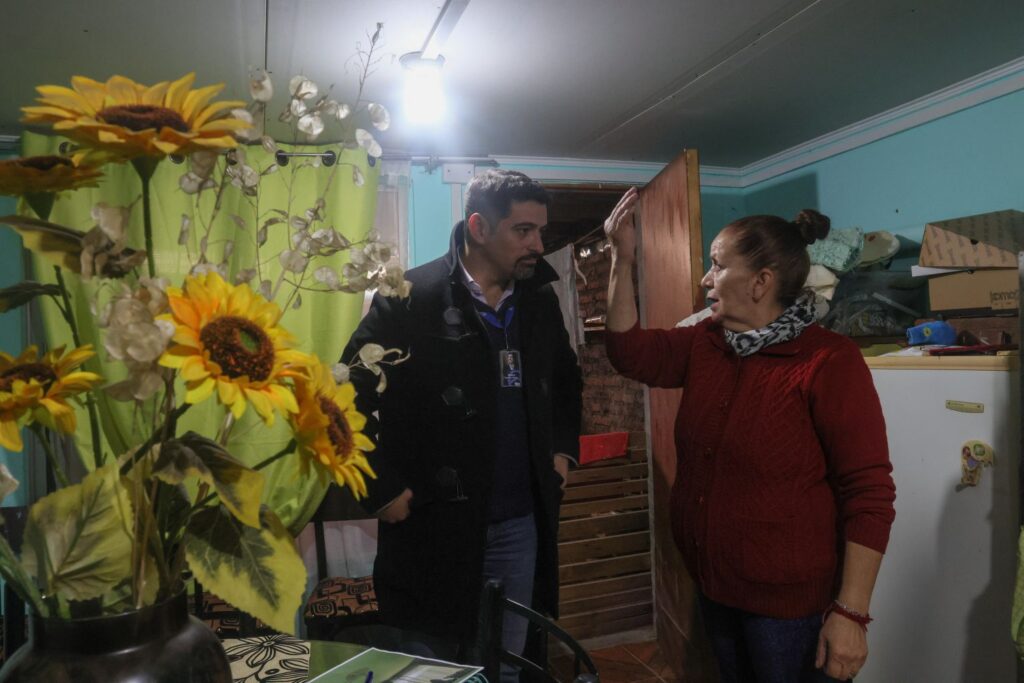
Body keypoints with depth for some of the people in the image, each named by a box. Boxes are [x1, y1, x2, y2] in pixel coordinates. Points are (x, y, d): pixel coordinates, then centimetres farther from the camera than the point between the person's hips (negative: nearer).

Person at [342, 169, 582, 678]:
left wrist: (564, 449, 11)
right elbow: (346, 400, -10)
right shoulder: (410, 299, -12)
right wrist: (383, 491, -11)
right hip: (434, 526, -4)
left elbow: (566, 379, 21)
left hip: (522, 526, 5)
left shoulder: (541, 302, 5)